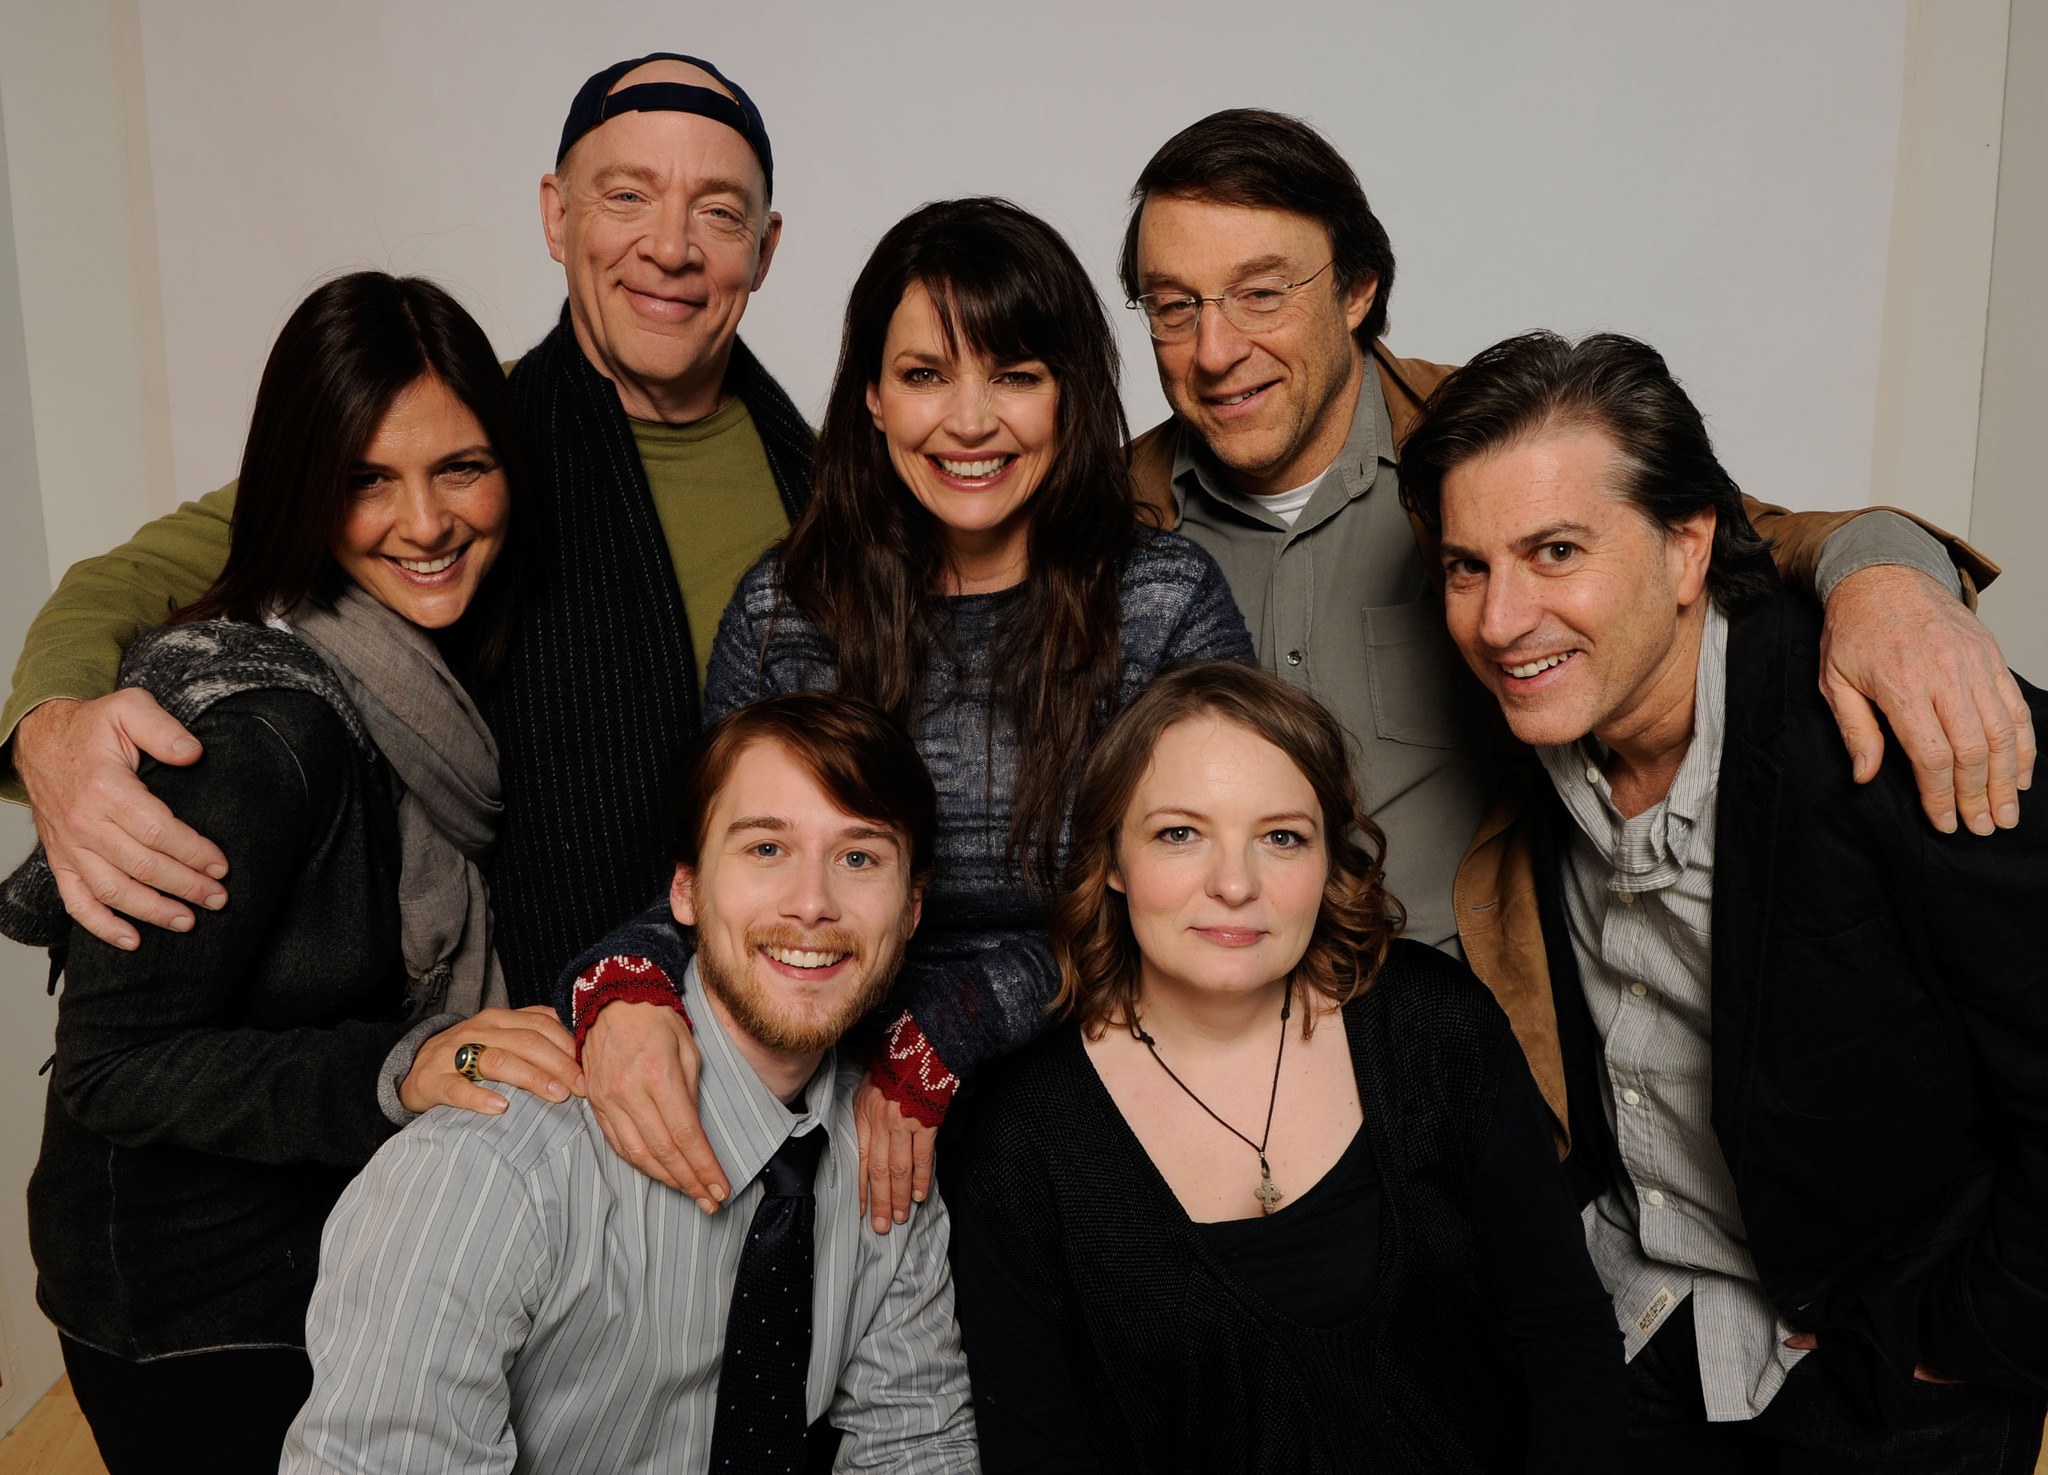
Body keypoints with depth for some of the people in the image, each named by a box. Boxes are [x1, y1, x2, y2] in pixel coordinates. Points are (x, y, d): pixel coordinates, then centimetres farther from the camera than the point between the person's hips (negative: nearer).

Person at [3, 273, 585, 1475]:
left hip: (368, 1243, 8)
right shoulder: (256, 725, -28)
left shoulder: (440, 674, -3)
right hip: (198, 1318, -7)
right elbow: (113, 1064, -24)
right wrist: (393, 1071, -35)